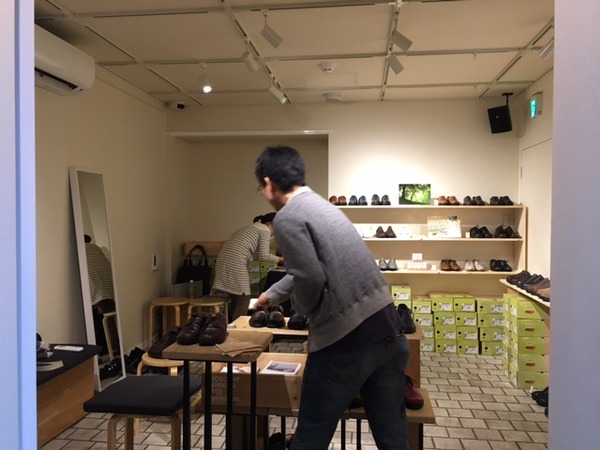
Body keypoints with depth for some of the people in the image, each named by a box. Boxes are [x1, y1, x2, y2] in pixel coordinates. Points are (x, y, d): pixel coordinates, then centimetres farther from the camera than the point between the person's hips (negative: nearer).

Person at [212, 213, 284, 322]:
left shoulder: (251, 227, 29)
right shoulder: (265, 230, 3)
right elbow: (263, 255, -7)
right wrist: (279, 259, 8)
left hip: (224, 260, 9)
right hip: (236, 263, -9)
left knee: (232, 302, 13)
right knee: (243, 301, -2)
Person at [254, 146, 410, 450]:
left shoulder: (287, 218, -9)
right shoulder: (321, 204, 19)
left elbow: (311, 278, -20)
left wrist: (302, 308, 3)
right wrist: (273, 294, 47)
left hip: (346, 340, -8)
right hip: (388, 329, 8)